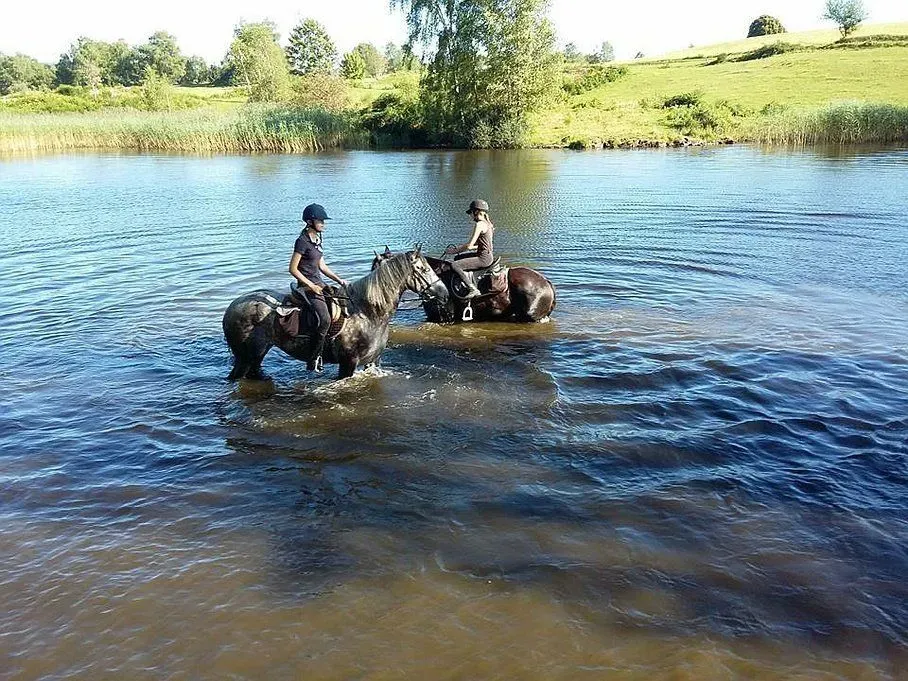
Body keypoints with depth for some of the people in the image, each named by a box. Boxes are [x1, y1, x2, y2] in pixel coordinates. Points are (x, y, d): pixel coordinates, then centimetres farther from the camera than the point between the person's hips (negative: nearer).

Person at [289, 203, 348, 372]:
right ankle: (313, 360, -18)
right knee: (325, 320, -26)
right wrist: (311, 286, -17)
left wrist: (339, 280, 12)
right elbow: (293, 269, -15)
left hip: (319, 284, 10)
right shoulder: (302, 241, -13)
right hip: (307, 286, -10)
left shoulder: (317, 239, 13)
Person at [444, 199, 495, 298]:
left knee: (454, 265, -19)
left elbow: (469, 246, -20)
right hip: (487, 255, 11)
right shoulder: (487, 223, 14)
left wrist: (453, 250, -7)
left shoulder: (479, 224, -17)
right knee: (457, 258, 23)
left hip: (484, 258, -11)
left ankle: (473, 289, -22)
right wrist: (458, 248, 18)